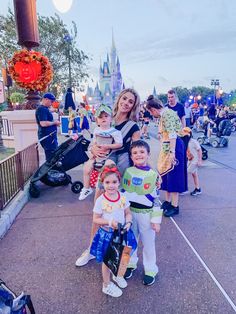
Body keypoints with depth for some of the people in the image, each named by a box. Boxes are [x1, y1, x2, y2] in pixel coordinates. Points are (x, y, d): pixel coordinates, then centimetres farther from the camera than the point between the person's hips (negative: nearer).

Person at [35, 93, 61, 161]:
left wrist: (55, 122, 12)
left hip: (50, 136, 11)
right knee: (51, 157, -9)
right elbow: (43, 123, -26)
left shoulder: (45, 109, 17)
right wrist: (54, 122, -13)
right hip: (47, 137, -11)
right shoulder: (41, 109, -15)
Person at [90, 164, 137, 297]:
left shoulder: (123, 197, -9)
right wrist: (109, 222, -27)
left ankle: (117, 275, 55)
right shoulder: (100, 200, -20)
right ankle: (107, 285, 40)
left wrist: (128, 222, -18)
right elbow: (96, 219, -13)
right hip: (107, 234, -4)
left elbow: (128, 213, 1)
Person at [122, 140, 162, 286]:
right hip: (129, 212, 3)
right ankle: (130, 263, 41)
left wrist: (156, 220, -8)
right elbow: (122, 193, 5)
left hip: (146, 214, -2)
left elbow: (156, 199, -7)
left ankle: (150, 270, 32)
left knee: (148, 243, 11)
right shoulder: (127, 172, -2)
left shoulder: (153, 175, -10)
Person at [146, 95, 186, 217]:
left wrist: (172, 152, -26)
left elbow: (172, 134, -23)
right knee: (165, 174, 15)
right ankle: (168, 201, 27)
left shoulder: (166, 114, -16)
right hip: (166, 147, 10)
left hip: (173, 147, -10)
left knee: (173, 176, -3)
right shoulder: (163, 114, 14)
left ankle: (175, 206, 8)